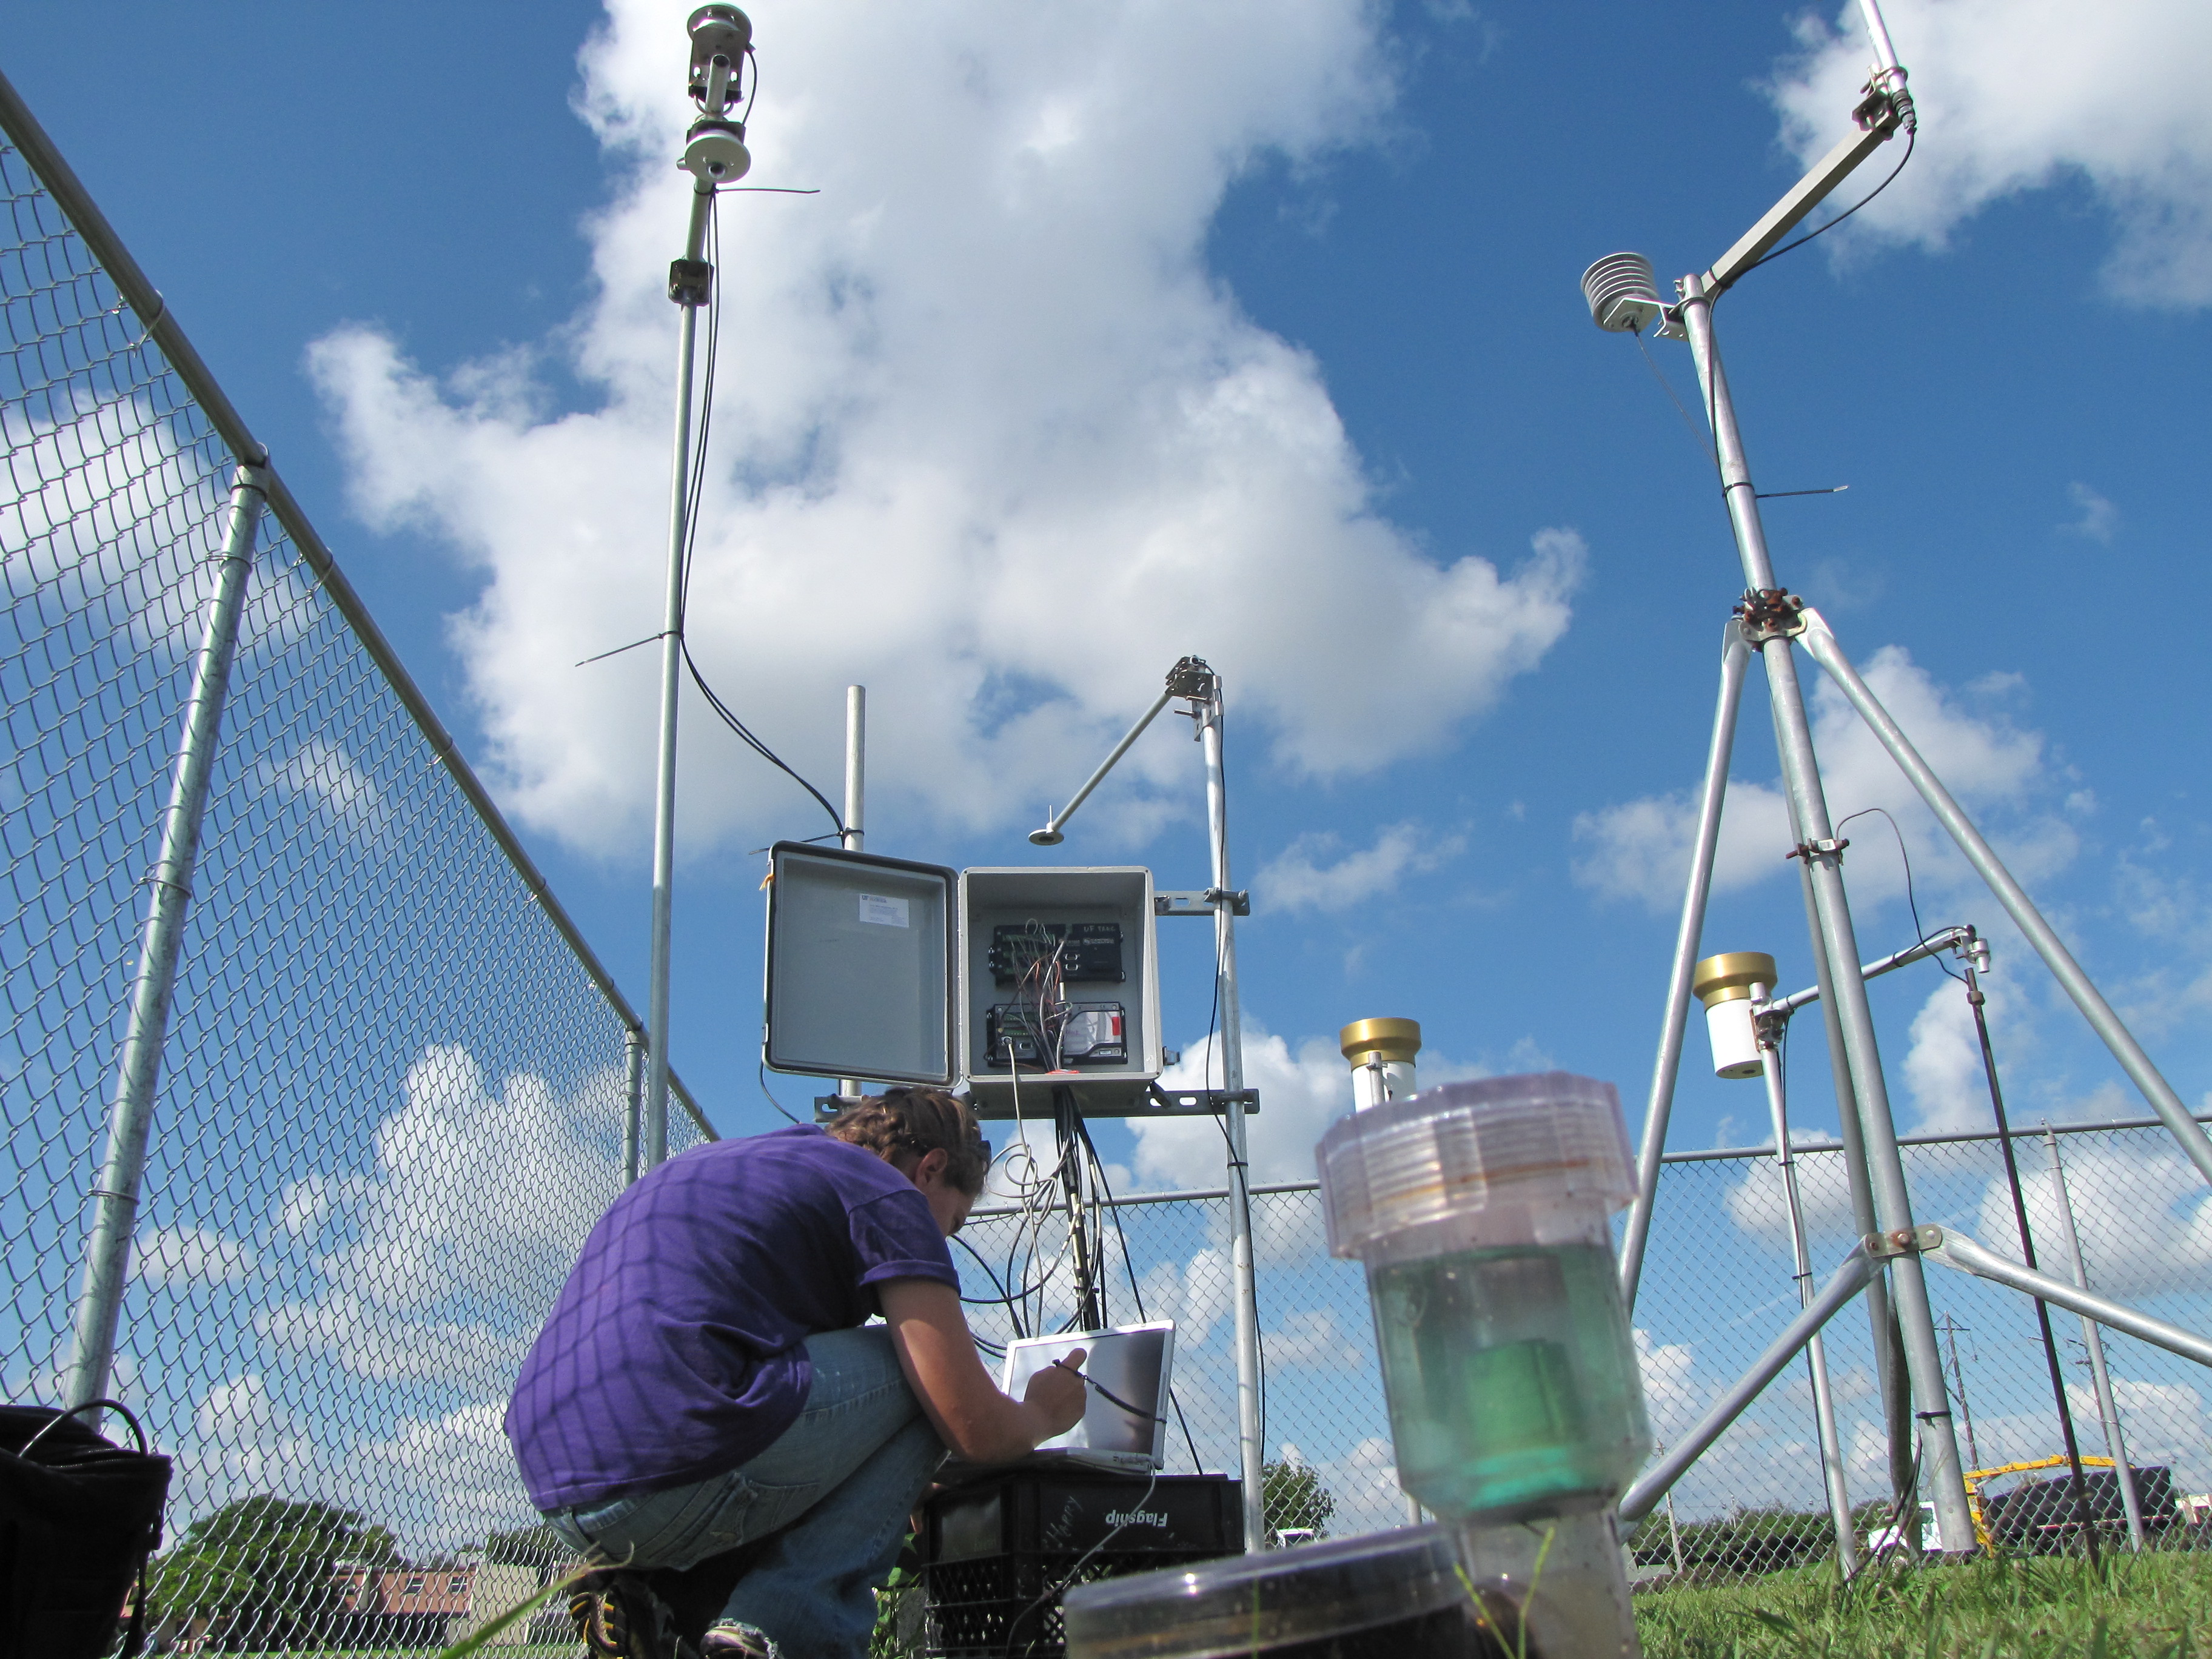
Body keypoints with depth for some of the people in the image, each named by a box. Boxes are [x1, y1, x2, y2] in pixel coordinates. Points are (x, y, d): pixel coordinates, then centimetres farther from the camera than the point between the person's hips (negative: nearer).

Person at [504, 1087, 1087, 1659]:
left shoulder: (699, 1168, 30)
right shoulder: (884, 1192, 4)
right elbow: (977, 1432, -1)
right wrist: (1043, 1415, 26)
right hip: (678, 1478, -9)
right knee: (920, 1369, 10)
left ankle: (634, 1591, 13)